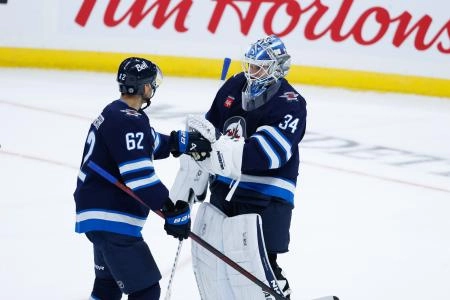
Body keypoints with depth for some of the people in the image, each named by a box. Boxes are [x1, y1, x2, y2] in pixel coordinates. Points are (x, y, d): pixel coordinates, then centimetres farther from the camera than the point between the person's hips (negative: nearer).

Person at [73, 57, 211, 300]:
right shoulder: (129, 121, -21)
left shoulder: (114, 113, 11)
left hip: (100, 214, 11)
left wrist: (186, 141, 10)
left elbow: (153, 143, 22)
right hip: (112, 220, -11)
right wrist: (173, 211, -27)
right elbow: (139, 177, -28)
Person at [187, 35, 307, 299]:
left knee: (260, 265, -13)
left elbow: (266, 154, -28)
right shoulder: (235, 86, 4)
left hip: (266, 197, -7)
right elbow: (209, 128, 15)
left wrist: (218, 139, -33)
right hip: (225, 189, 7)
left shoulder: (291, 105, -17)